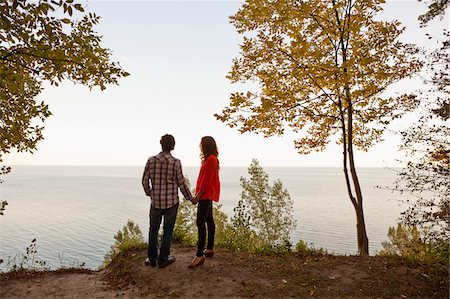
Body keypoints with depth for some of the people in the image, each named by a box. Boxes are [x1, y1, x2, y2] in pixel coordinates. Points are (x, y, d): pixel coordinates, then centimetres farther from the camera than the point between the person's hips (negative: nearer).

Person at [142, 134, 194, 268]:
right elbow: (182, 184, -7)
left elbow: (145, 181, 2)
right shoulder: (175, 162, -12)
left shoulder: (151, 160, -5)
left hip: (155, 201, 2)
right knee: (168, 231, 11)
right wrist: (190, 198, 8)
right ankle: (163, 259, 21)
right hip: (171, 201, -2)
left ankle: (152, 258, 25)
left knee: (153, 230, 18)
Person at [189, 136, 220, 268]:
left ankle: (200, 255, -9)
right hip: (207, 194, 11)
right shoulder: (210, 159, 16)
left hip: (206, 195, -11)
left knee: (200, 223, -12)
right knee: (209, 221, 14)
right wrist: (199, 194, 16)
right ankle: (210, 249, 23)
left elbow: (207, 180, -20)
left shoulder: (211, 159, -15)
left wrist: (198, 195, -18)